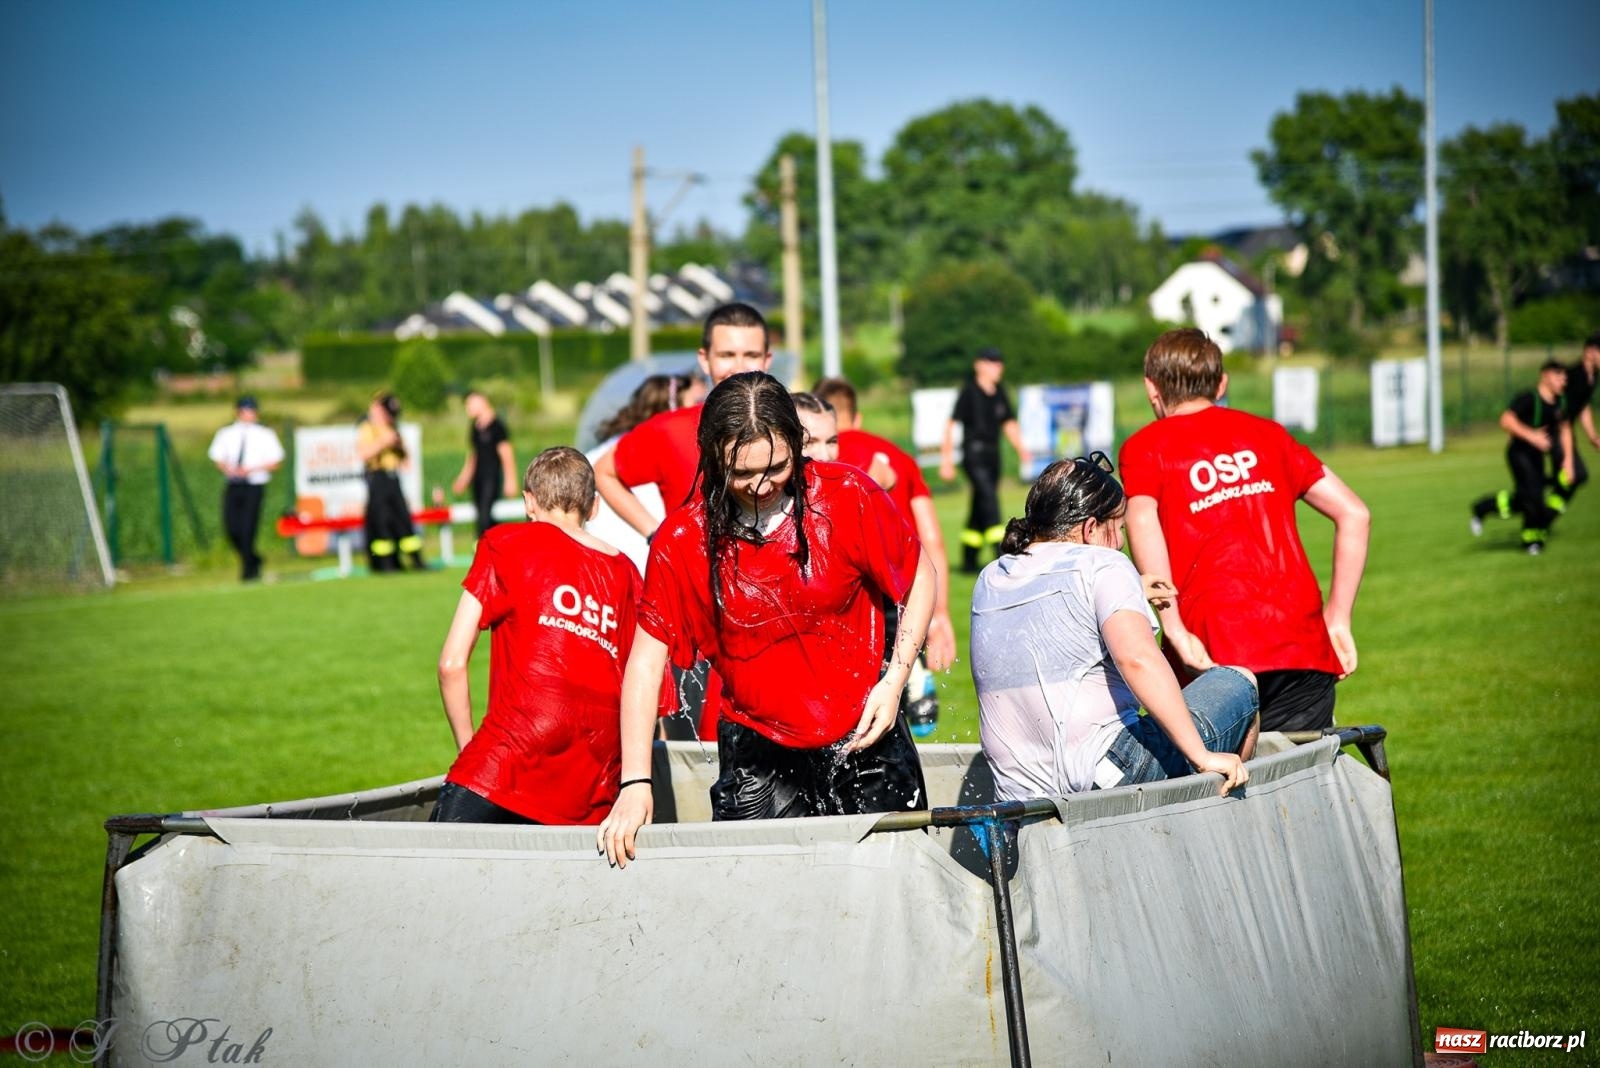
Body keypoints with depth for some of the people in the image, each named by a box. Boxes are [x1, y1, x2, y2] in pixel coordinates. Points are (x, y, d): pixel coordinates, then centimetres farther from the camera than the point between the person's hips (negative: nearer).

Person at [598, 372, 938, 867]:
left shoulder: (848, 497, -9)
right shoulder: (683, 541, -9)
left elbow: (919, 577, 5)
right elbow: (646, 662, -5)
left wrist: (894, 681, -6)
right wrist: (635, 784, -12)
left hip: (864, 739, 0)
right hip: (757, 755, 0)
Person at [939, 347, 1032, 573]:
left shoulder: (999, 393, 12)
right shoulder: (969, 391, -8)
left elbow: (1009, 424, 21)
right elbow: (951, 425, -8)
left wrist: (1020, 448, 8)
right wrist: (947, 459, -10)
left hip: (993, 455, 7)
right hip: (974, 454, -7)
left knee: (980, 508, 10)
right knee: (989, 498, -20)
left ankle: (969, 562, 16)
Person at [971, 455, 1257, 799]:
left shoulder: (989, 581, 14)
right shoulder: (1102, 566, -7)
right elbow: (1137, 658, -22)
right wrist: (1202, 756, -22)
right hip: (1103, 778, -8)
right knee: (1237, 684, 14)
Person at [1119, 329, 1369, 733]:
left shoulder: (1144, 447, 9)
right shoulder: (1265, 433, 21)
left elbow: (1143, 523, -11)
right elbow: (1354, 514, 16)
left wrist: (1176, 632, -13)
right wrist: (1338, 619, 17)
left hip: (1216, 652, -3)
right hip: (1302, 643, 3)